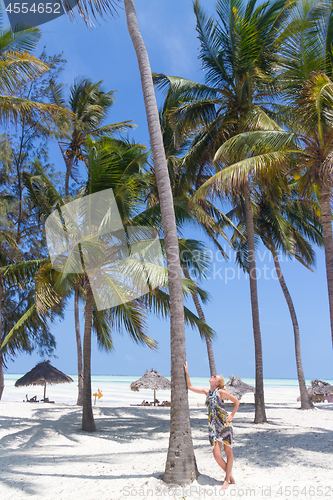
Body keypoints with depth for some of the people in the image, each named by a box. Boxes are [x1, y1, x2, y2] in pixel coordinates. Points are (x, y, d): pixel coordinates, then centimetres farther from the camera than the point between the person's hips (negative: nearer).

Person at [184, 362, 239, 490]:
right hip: (213, 426, 4)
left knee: (228, 452, 1)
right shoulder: (206, 392, 9)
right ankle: (230, 476, 17)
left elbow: (236, 401, 4)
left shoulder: (221, 392, -5)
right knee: (217, 456, -3)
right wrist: (186, 372, 10)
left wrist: (231, 416, 0)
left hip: (225, 424, -4)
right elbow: (190, 387, 14)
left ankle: (227, 479, 12)